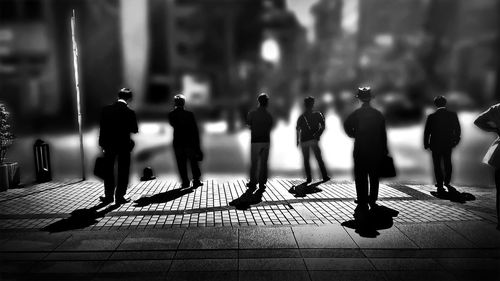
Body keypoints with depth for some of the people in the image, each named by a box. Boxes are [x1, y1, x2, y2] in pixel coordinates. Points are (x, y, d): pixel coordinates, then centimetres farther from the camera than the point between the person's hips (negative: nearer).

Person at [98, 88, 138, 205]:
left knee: (109, 170, 16)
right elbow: (134, 130, -9)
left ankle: (108, 196, 22)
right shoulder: (129, 112, -14)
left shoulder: (106, 109, -4)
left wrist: (103, 143, 7)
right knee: (123, 171, 9)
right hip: (124, 145, -3)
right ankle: (120, 196, 12)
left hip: (109, 144, 3)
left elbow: (102, 126, -1)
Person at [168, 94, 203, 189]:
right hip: (190, 143, -1)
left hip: (178, 143, 1)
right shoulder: (190, 114, -6)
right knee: (193, 162, 11)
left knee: (181, 164, 9)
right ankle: (196, 181, 12)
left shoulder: (172, 115, -3)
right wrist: (197, 144, 1)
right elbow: (195, 130, -5)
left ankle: (185, 182, 10)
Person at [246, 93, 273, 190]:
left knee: (254, 163, 7)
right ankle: (262, 183, 11)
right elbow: (270, 128, 5)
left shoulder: (252, 113, -7)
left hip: (255, 141, -2)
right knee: (263, 163, 8)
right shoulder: (269, 116, 1)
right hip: (266, 141, 2)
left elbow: (249, 126, 2)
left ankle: (253, 182, 10)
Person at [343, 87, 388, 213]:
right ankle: (372, 201, 26)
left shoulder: (356, 113, -6)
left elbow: (347, 125, -18)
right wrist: (384, 150, 12)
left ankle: (363, 204, 1)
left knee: (361, 178, 1)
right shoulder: (378, 114, 5)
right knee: (374, 177, 17)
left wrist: (354, 135, 1)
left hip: (360, 150, -3)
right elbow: (383, 134, 6)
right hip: (376, 150, 4)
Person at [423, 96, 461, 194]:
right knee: (447, 163, 20)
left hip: (435, 145, -2)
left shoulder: (431, 117, -12)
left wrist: (426, 144, 3)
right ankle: (446, 183, 22)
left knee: (437, 165, 8)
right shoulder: (453, 115, -5)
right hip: (448, 144, 2)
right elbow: (457, 129, 4)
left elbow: (427, 132, -9)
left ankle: (440, 185, 8)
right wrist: (456, 140, 19)